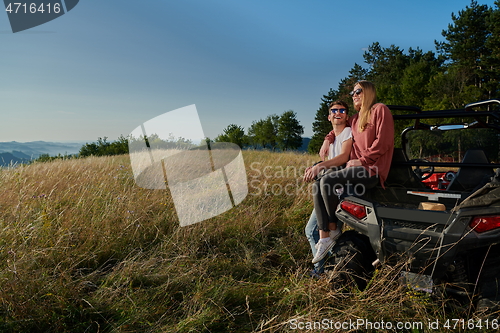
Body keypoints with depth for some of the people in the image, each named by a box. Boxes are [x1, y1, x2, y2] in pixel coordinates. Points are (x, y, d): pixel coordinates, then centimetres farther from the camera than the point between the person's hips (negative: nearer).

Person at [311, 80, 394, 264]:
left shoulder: (380, 110, -1)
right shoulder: (355, 118, 23)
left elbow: (383, 142, -12)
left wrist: (362, 160, -15)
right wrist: (328, 139, 25)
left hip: (371, 169, -8)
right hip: (357, 168, 9)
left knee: (326, 181, -26)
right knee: (317, 185, -8)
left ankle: (334, 229, -8)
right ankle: (324, 237, -13)